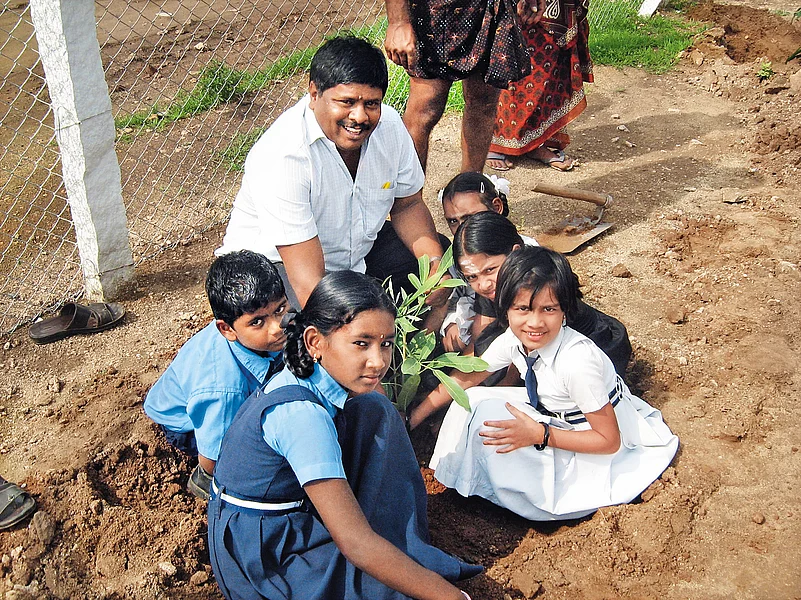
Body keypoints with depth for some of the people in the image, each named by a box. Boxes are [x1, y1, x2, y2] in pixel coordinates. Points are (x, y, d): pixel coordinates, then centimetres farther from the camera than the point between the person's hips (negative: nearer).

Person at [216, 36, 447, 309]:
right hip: (277, 264, -7)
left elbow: (408, 205, 3)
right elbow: (308, 282, -35)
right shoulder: (281, 158, -33)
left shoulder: (389, 125, -12)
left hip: (360, 251, 7)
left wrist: (435, 263, -15)